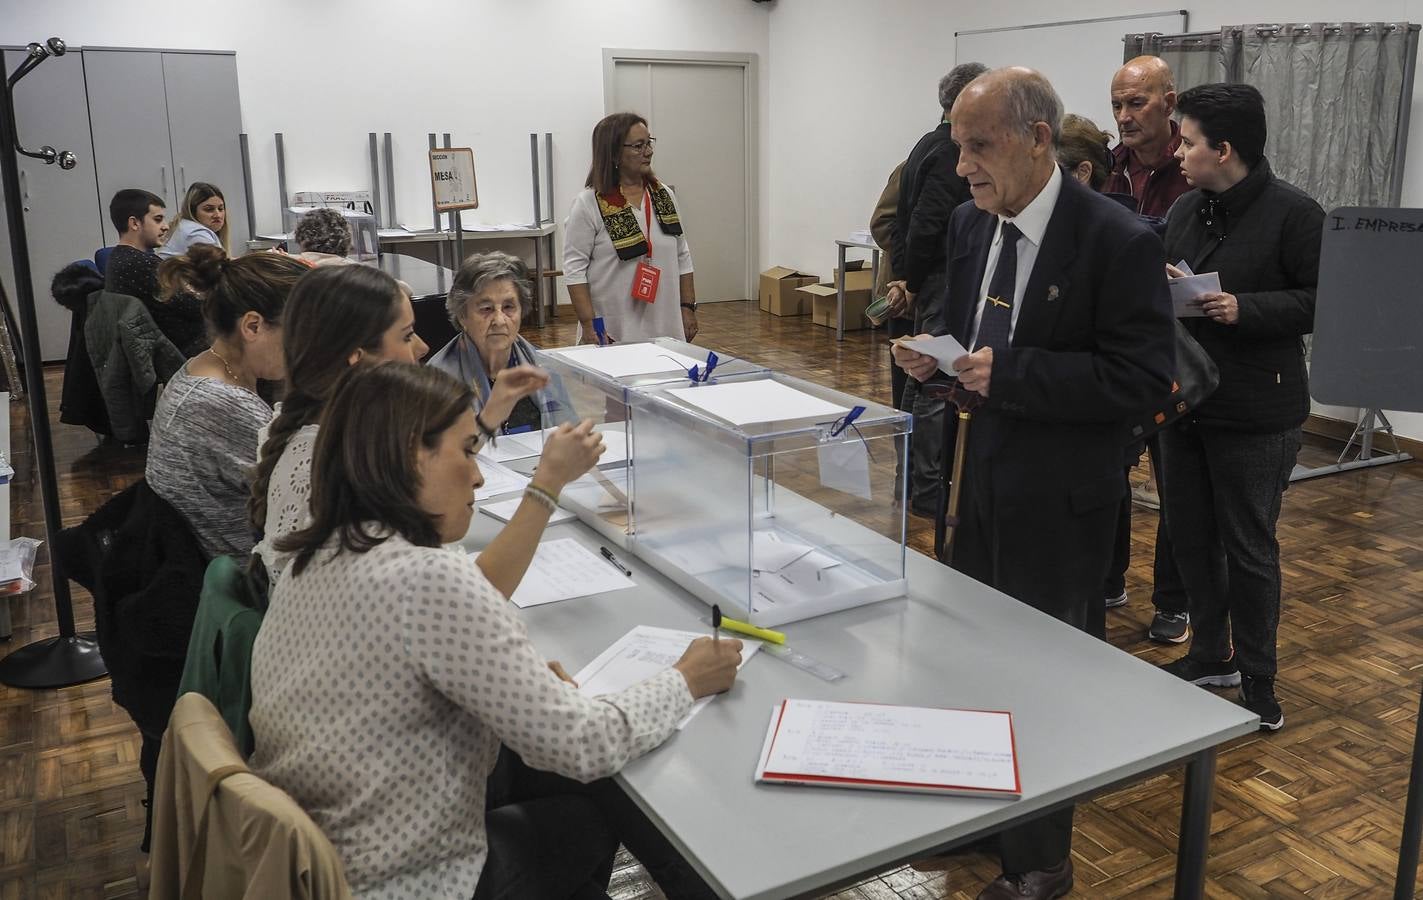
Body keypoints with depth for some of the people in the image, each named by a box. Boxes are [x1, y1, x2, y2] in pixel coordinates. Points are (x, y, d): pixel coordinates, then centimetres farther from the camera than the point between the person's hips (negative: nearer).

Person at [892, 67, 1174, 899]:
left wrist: (1010, 372, -27)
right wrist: (936, 356, -6)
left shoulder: (1118, 240, -18)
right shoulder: (971, 224, 4)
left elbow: (1143, 376, -21)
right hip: (983, 479, 7)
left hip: (1060, 501, -7)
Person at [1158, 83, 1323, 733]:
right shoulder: (1186, 210, 9)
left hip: (1256, 416, -7)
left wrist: (1245, 309, -24)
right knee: (1190, 536, 15)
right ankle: (1211, 654, 33)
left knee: (1248, 547, 3)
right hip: (1184, 403, 7)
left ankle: (1257, 677, 20)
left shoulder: (1294, 214, -11)